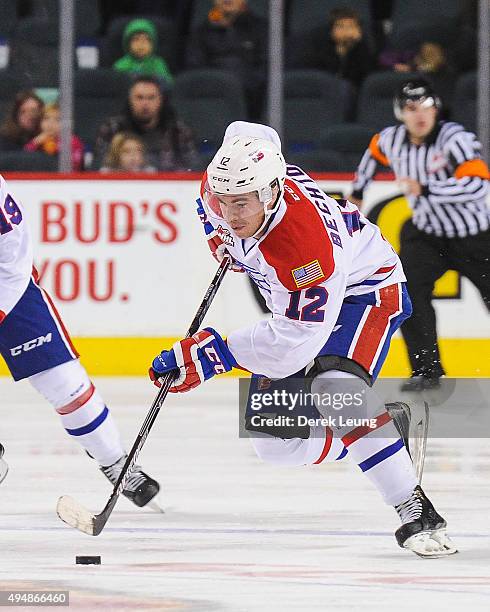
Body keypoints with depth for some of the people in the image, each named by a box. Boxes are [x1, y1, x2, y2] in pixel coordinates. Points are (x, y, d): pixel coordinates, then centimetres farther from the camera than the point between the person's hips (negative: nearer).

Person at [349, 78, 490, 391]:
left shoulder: (456, 138, -26)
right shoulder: (391, 140, -8)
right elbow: (374, 152, 19)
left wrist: (426, 189, -41)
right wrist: (358, 192, 25)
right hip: (426, 233, 4)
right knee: (409, 290, -18)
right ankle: (426, 370, -10)